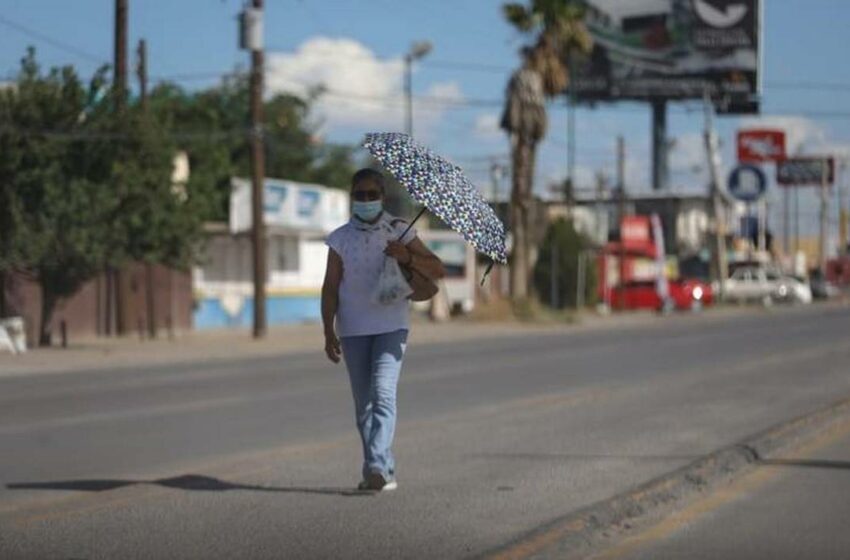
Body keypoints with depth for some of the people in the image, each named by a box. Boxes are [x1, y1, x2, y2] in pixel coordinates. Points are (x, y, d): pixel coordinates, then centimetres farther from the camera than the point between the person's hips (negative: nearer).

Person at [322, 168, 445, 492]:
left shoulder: (399, 232, 4)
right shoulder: (340, 239, 7)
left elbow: (438, 271, 3)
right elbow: (330, 289, 5)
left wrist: (408, 258, -16)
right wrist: (329, 333, -4)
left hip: (391, 326, -3)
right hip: (353, 330, 3)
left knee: (382, 393, -18)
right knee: (363, 403, 4)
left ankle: (377, 466, -27)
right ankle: (384, 472, 13)